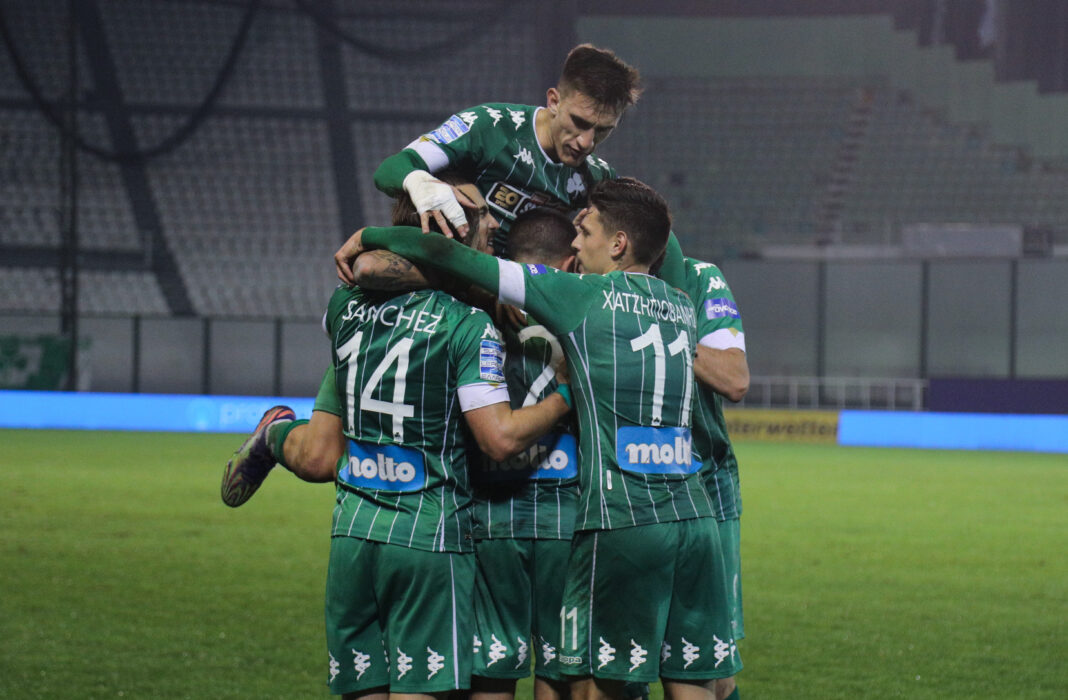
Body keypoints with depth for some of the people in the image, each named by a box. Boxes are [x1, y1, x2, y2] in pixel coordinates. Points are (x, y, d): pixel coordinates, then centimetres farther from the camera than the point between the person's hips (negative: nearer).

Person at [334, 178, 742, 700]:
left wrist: (368, 238, 14)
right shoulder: (681, 308, 15)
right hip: (694, 516, 5)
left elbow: (453, 259, 0)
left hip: (620, 521, -5)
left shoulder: (581, 298, -1)